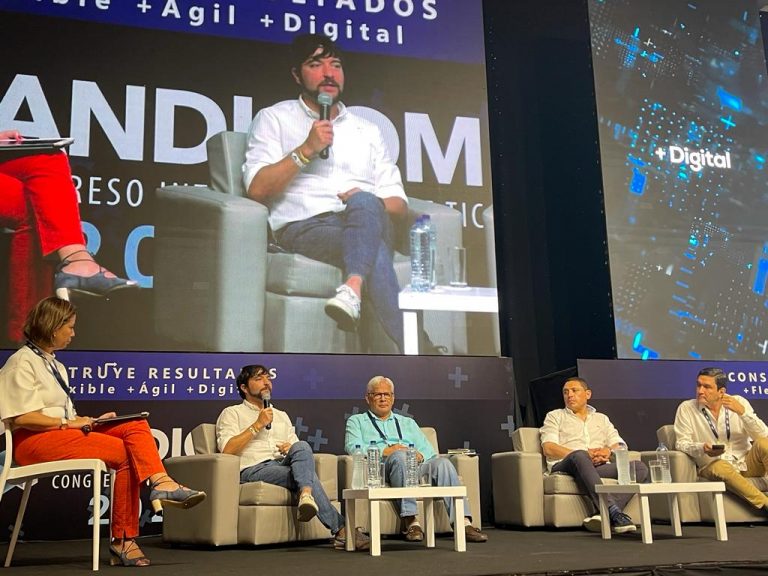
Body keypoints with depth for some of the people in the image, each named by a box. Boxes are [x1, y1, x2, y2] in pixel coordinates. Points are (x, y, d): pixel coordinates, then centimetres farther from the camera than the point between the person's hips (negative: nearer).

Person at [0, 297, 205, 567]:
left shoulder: (55, 365, 26)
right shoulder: (22, 363, -3)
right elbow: (23, 417, -15)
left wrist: (90, 421, 5)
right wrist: (68, 423, -15)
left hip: (64, 433, 8)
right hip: (33, 441, -8)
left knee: (136, 426, -15)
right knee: (125, 452, -22)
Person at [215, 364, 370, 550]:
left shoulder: (281, 416, 31)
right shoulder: (232, 413, 13)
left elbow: (298, 447, 25)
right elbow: (227, 449, -5)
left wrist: (293, 449, -1)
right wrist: (257, 425, -7)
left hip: (283, 464, 5)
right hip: (253, 470, -5)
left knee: (302, 446, -32)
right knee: (309, 475, -31)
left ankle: (306, 494, -54)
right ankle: (340, 530, -39)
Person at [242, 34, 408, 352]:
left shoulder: (367, 130, 26)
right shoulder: (274, 118, 17)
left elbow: (398, 204, 17)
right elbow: (257, 189, 2)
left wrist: (367, 204, -6)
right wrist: (306, 150, -6)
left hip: (367, 224, 3)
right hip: (304, 227, -3)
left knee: (364, 203, -37)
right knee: (375, 255, -36)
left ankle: (353, 289, -54)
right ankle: (411, 351, -42)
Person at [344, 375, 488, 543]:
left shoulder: (408, 423, 32)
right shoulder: (356, 421, 22)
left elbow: (429, 450, 20)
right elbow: (352, 448, 2)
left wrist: (420, 455, -5)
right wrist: (385, 451, -10)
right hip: (380, 468, -3)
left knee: (442, 462, -27)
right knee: (400, 456, -37)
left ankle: (464, 523, -36)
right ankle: (410, 522, -40)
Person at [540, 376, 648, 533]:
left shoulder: (601, 418, 31)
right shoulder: (555, 416, 20)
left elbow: (620, 445, 19)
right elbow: (548, 448, 3)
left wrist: (608, 451, -6)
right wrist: (585, 454, -10)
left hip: (600, 467, 4)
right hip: (565, 466, -4)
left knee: (640, 468, -23)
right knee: (579, 456, -40)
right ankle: (614, 512, -50)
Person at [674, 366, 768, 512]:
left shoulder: (739, 402, 2)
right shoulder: (686, 408, -2)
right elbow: (681, 443, -4)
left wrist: (742, 412, -20)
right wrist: (701, 448, -25)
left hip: (746, 463, 2)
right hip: (713, 466, -2)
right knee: (721, 467, -36)